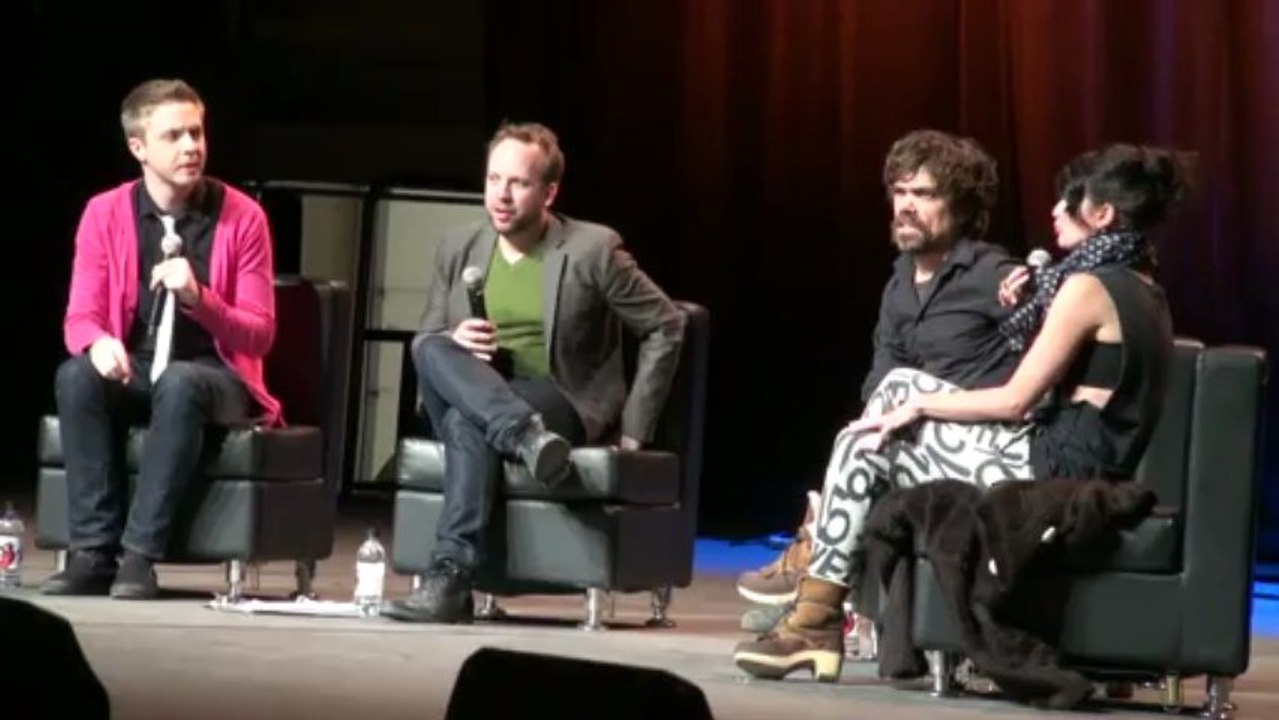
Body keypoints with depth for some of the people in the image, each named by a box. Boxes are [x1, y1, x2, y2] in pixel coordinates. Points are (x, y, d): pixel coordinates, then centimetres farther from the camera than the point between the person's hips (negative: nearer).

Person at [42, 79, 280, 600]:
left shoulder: (241, 217, -8)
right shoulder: (105, 213, -1)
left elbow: (259, 335, -8)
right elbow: (80, 318, -2)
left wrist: (198, 297, -27)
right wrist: (98, 341, -27)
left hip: (213, 378, -2)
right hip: (135, 372, 3)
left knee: (178, 383, -38)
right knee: (75, 376, -30)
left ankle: (139, 555, -35)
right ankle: (94, 552, -29)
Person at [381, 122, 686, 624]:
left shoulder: (592, 250, -4)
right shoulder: (458, 248, 9)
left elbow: (666, 328, 1)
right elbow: (424, 341, 16)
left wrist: (635, 427, -2)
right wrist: (453, 340, -10)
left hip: (563, 407, -4)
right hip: (464, 397, 4)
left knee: (469, 421, -37)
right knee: (432, 349, -30)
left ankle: (451, 575, -40)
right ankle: (528, 439, -46)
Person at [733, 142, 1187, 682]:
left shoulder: (1089, 287, -15)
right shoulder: (1145, 291, 14)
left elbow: (1016, 399, -14)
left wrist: (922, 405, -3)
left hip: (1050, 469, -10)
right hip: (1097, 470, 10)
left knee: (868, 445, -1)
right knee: (902, 385, 16)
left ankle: (817, 619, 5)